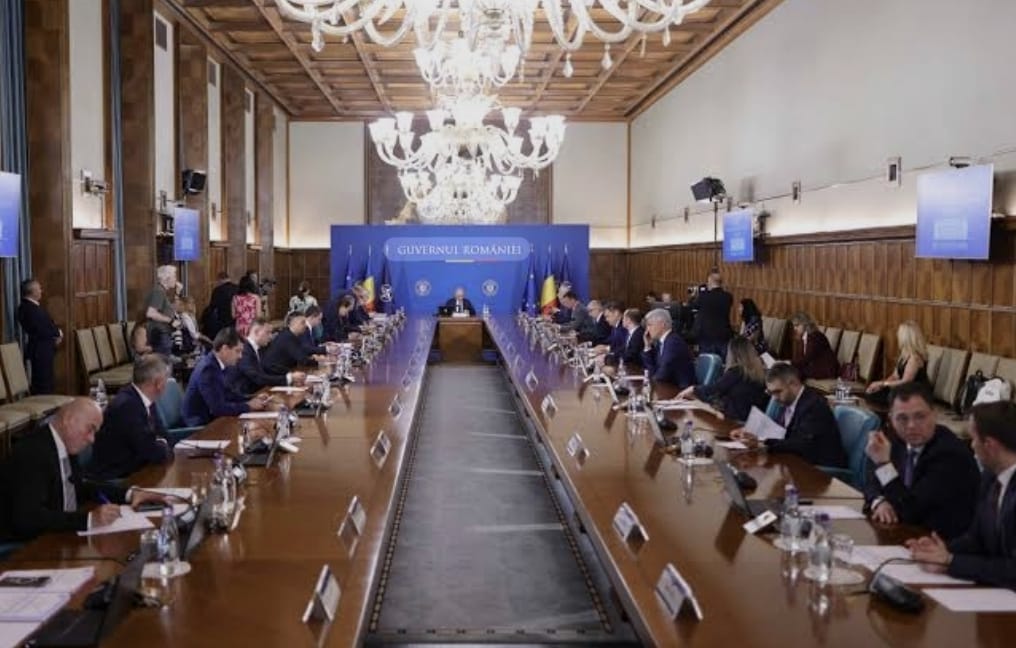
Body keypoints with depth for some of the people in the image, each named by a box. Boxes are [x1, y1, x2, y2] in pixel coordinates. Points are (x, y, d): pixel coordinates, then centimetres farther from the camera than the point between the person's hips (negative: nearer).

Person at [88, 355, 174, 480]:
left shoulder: (143, 399, 2)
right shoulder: (127, 405, -23)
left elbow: (162, 435, 13)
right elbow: (156, 454, -21)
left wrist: (159, 446, -6)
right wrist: (163, 447, -3)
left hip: (134, 469, 8)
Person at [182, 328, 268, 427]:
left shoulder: (216, 363, 1)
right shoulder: (208, 369, -23)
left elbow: (228, 393, 12)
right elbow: (218, 408, -26)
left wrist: (251, 401, -1)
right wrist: (248, 406, -15)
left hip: (210, 418, 8)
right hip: (201, 424, -8)